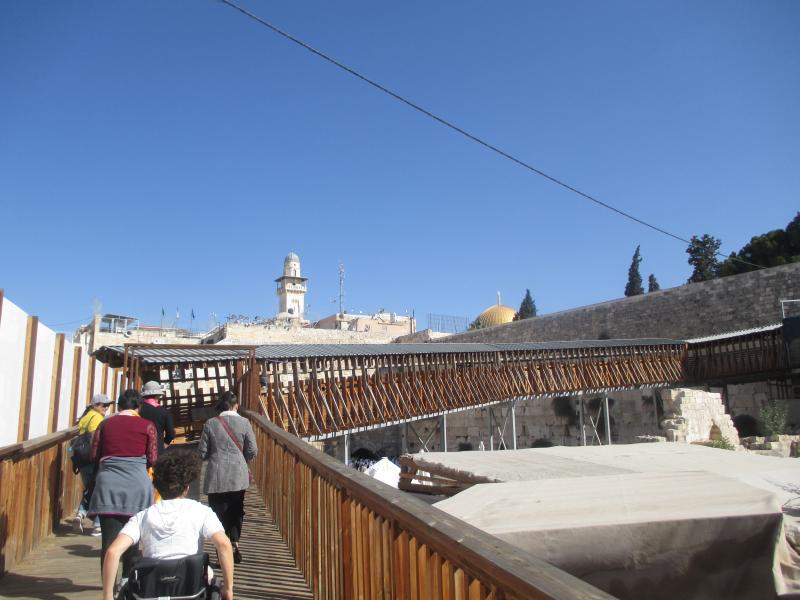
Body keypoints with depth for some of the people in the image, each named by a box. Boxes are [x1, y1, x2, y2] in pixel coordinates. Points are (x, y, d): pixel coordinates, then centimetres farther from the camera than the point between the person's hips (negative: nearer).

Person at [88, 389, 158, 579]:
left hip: (108, 483, 1)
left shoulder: (105, 424, 5)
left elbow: (94, 456, 5)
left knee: (109, 535, 2)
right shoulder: (147, 426, 0)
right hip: (137, 483, -1)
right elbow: (152, 459, -2)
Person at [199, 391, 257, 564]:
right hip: (238, 476, 1)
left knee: (219, 513, 8)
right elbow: (251, 451, -4)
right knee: (236, 511, 21)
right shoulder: (244, 423, -5)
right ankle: (235, 545, 16)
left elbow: (202, 453, -2)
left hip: (217, 477, -1)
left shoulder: (210, 423, -5)